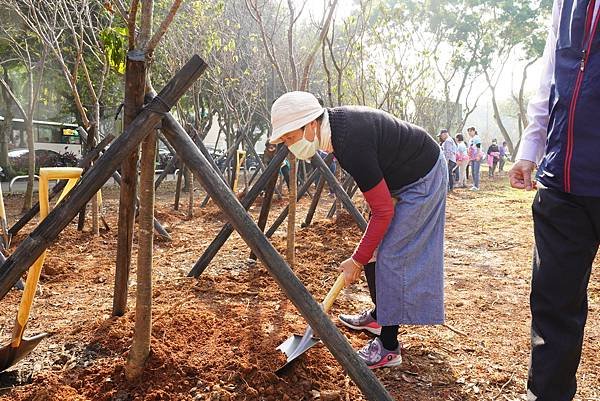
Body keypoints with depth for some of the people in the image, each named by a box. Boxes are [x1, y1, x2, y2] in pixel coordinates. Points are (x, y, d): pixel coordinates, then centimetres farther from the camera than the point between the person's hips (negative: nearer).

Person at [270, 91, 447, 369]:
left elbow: (383, 211, -29)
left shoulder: (352, 145, -35)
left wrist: (357, 260, -22)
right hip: (397, 176, 10)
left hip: (421, 179, -10)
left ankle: (389, 347, -4)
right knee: (374, 248, 13)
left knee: (391, 257, -12)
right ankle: (378, 316, 30)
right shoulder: (334, 120, -7)